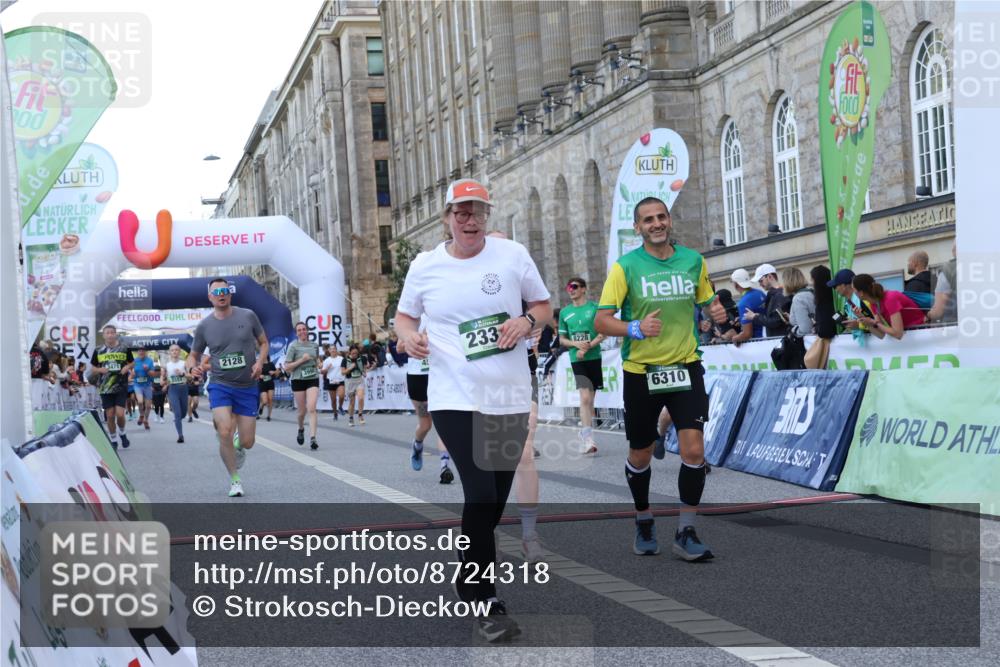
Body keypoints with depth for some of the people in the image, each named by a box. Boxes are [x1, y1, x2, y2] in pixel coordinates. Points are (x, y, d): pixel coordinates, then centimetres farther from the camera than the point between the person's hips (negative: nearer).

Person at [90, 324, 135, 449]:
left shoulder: (124, 348, 1)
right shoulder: (99, 351, 3)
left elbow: (131, 363, 12)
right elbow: (92, 367, 12)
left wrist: (127, 367, -10)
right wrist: (100, 370, -9)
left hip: (121, 387, -1)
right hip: (105, 387, 2)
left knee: (120, 414, -10)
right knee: (110, 415, 4)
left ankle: (122, 433, 20)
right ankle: (113, 441, 19)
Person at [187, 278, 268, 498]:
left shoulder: (248, 316, -2)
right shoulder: (204, 326, -1)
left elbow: (263, 342, 10)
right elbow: (193, 355, 10)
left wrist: (260, 361, -9)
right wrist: (192, 367, -13)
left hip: (247, 387, 1)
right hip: (220, 386, -1)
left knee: (247, 442, 1)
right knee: (225, 432, -21)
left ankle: (238, 450, 41)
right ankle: (235, 480, -1)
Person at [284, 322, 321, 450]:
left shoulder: (314, 346, 7)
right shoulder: (293, 346, -4)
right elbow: (286, 367, -8)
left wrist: (317, 364, 6)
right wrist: (301, 360, -16)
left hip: (313, 379, 1)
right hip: (298, 380, -1)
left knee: (311, 409, -14)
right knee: (302, 411, 8)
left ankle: (312, 438, -19)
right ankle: (301, 429, 40)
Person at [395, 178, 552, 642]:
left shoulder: (513, 255, 1)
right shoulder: (425, 265, 2)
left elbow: (544, 306, 10)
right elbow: (405, 314, 14)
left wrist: (526, 321, -12)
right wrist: (408, 335, -8)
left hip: (509, 396, 2)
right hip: (455, 398, -2)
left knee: (496, 498, 11)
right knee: (480, 494, -14)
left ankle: (470, 580, 35)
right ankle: (486, 604, -2)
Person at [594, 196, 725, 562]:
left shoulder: (693, 261, 3)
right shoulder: (625, 267, -7)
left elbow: (707, 301, 18)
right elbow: (602, 321, -10)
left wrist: (716, 311, -6)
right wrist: (635, 329, -28)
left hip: (685, 367, 2)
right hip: (640, 371, -2)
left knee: (694, 449, -11)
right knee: (640, 455, 9)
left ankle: (686, 532, 2)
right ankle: (644, 521, 33)